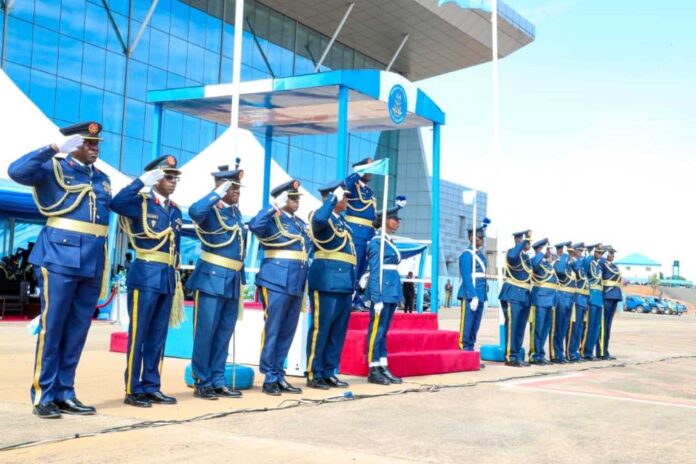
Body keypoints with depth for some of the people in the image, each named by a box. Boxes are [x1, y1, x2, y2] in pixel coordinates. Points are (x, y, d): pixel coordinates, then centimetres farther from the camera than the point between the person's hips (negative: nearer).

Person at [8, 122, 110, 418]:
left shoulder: (102, 179, 18)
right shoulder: (53, 169, 1)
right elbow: (17, 171, -16)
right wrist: (55, 148, -18)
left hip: (93, 262, 6)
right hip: (60, 257, -6)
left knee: (77, 330, 8)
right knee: (52, 327, -2)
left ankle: (64, 393, 15)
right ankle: (43, 396, 4)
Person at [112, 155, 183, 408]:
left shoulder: (175, 211, 16)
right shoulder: (141, 202, -3)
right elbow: (116, 203, -26)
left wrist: (177, 280, 15)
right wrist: (142, 181, -25)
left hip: (167, 278, 7)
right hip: (145, 276, -7)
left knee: (158, 336, 11)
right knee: (138, 334, -2)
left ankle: (151, 387, 18)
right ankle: (133, 390, 4)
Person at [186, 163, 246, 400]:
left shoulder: (236, 211, 15)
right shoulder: (210, 209, -8)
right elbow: (194, 211, -32)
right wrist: (218, 193, -22)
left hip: (233, 281, 8)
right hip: (211, 278, -8)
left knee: (224, 333, 11)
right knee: (205, 332, -2)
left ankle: (217, 381, 19)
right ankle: (201, 383, 7)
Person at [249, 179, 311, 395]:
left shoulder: (301, 223, 18)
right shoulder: (272, 219, -4)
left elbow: (307, 248, 25)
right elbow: (254, 226, -25)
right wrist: (274, 207, -21)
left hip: (297, 283, 7)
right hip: (277, 281, -7)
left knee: (287, 332, 10)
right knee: (272, 330, -2)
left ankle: (279, 376, 18)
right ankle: (269, 378, 4)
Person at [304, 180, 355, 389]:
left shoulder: (342, 221, 21)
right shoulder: (321, 216, -5)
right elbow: (319, 219, -32)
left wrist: (352, 282, 19)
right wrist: (333, 198, -20)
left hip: (344, 282, 9)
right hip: (327, 280, -9)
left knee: (339, 330, 10)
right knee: (321, 328, -4)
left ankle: (329, 373, 18)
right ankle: (314, 375, 2)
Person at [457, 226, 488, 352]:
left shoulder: (481, 254, 17)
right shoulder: (467, 255, -8)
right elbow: (466, 278, -15)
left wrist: (484, 298, 16)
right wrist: (473, 297, -19)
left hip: (480, 296, 8)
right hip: (470, 296, -8)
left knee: (475, 328, 10)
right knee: (466, 326, -6)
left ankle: (470, 350, 15)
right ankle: (462, 350, -3)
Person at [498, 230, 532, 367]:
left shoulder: (526, 256, 17)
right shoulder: (512, 252, -8)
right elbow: (512, 256, -34)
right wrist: (524, 240, -28)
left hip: (524, 296, 8)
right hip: (513, 295, -8)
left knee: (521, 329, 11)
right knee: (512, 327, -6)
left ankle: (517, 357, 17)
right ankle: (510, 357, -3)